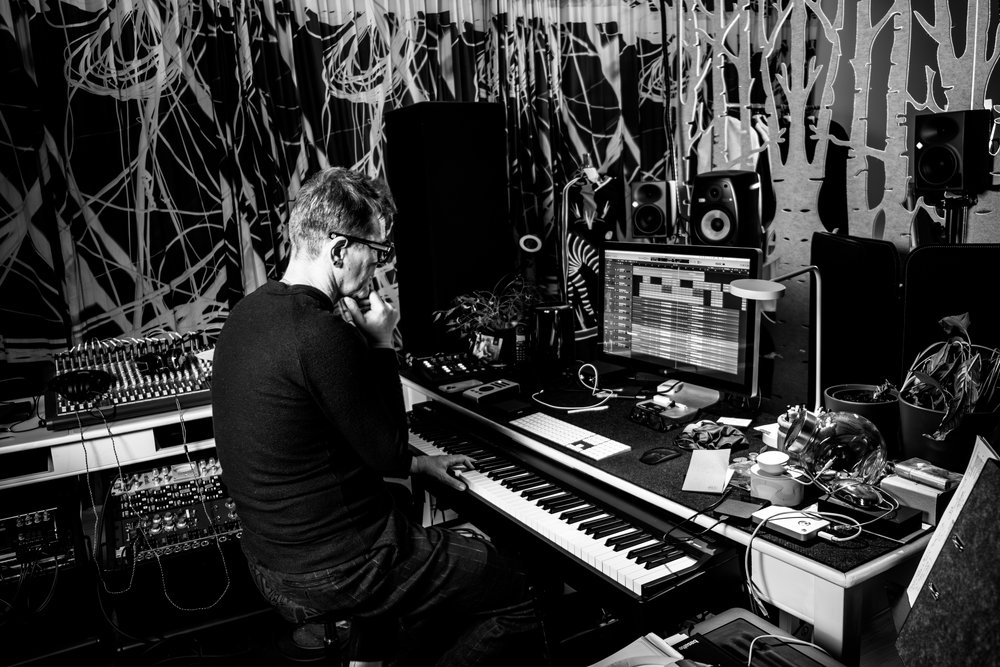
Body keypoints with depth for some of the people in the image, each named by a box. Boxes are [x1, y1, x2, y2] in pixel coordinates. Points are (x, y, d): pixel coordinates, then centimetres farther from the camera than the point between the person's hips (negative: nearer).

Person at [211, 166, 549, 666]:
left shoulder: (247, 315, 4)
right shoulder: (322, 335, -27)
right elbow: (389, 454, -16)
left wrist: (416, 465, 15)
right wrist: (381, 346, -10)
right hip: (336, 574, -9)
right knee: (517, 588, 5)